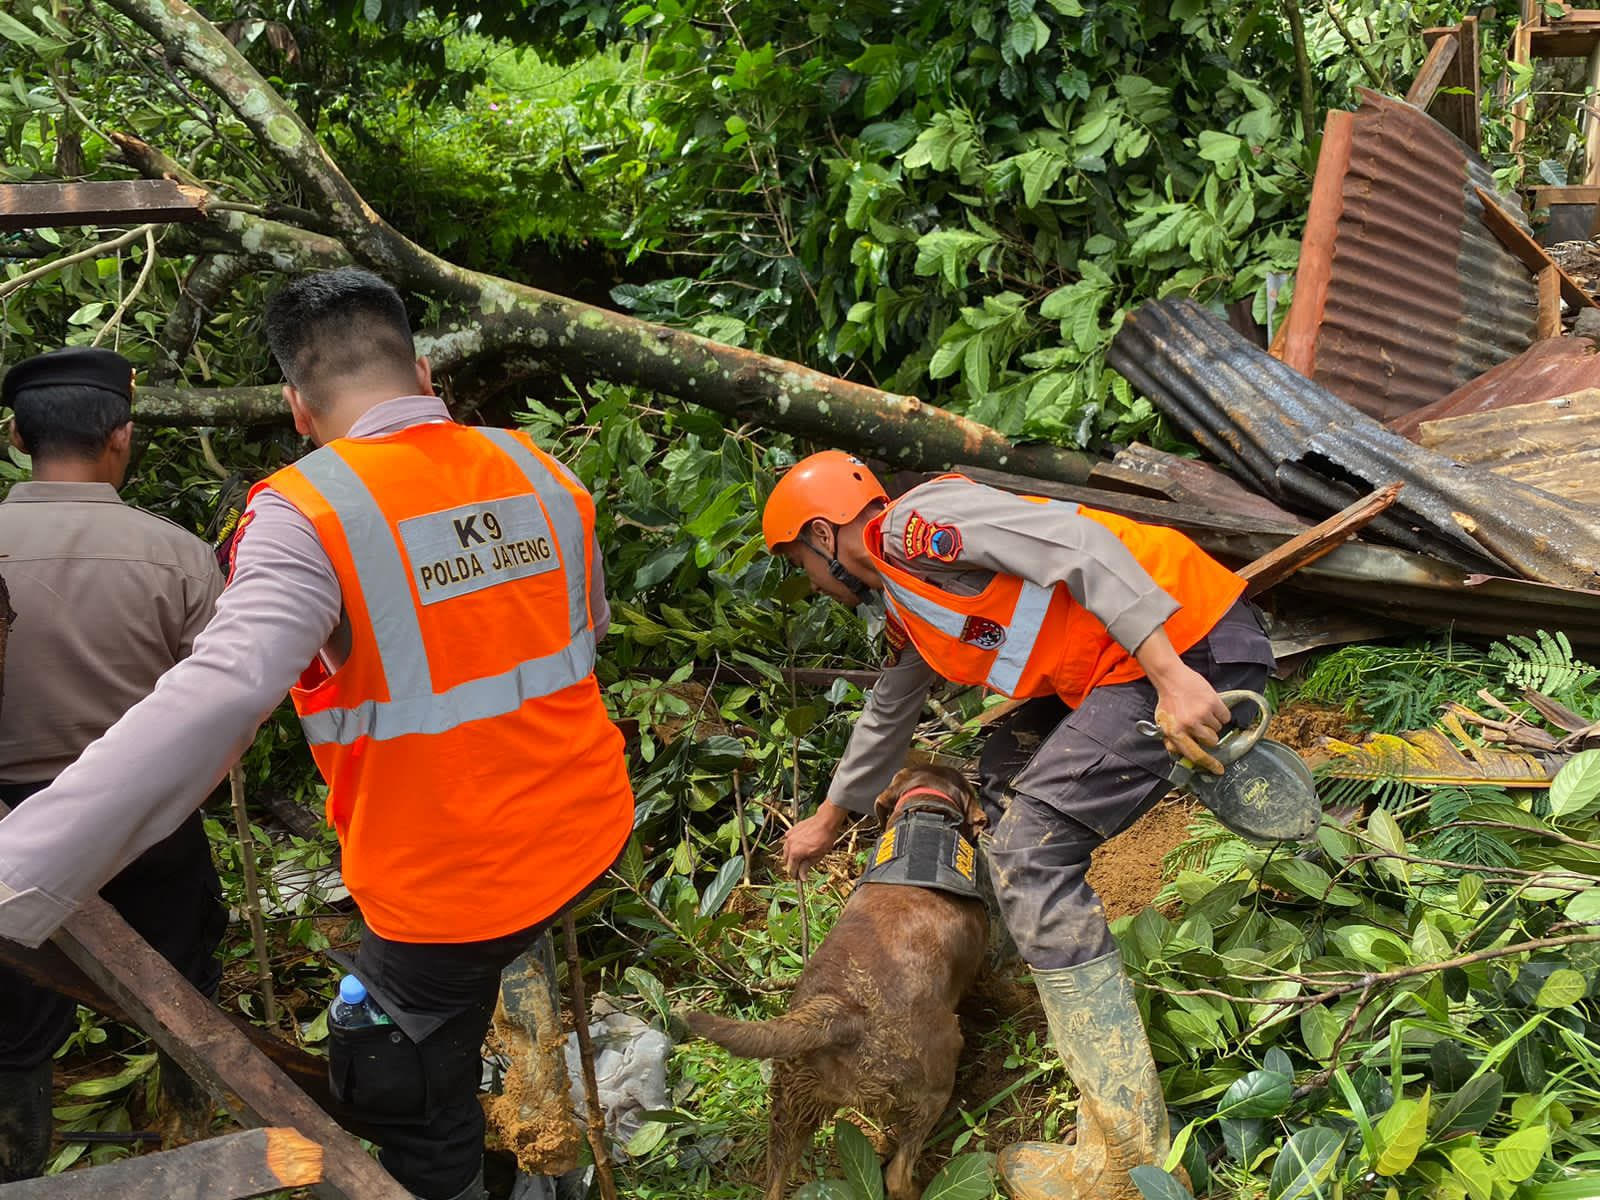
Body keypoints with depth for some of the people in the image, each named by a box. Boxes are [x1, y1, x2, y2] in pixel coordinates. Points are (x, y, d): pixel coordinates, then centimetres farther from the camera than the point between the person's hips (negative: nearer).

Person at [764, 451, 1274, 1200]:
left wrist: (1171, 674, -27)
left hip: (1189, 656, -10)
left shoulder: (909, 525, -9)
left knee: (1030, 850, -15)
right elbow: (887, 716, 37)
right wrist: (829, 819, 50)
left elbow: (1079, 544, -19)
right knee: (1005, 773, 21)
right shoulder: (906, 612, 22)